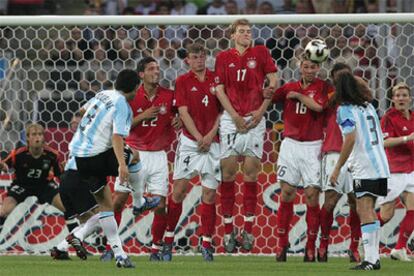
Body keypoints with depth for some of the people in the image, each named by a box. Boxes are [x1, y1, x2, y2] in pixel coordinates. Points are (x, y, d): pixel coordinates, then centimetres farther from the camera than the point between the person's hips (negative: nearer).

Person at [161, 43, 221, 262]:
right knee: (178, 190, -6)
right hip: (190, 141, -1)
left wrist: (211, 134, -7)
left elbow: (222, 110, 6)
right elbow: (184, 112, -4)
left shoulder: (216, 79, 7)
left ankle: (207, 244, 6)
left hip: (213, 142, 1)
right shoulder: (183, 81, 3)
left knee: (209, 194, 0)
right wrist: (199, 137, -12)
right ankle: (168, 240, 2)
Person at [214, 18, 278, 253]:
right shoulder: (224, 58, 7)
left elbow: (274, 82, 4)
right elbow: (220, 90, 3)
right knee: (228, 170, -3)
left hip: (255, 118, 0)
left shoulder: (260, 53, 6)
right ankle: (228, 230, 1)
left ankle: (249, 230, 2)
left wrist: (261, 111, -4)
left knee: (251, 171, -1)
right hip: (231, 118, 0)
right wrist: (236, 117, -7)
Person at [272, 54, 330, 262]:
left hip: (313, 146, -2)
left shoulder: (324, 87, -1)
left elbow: (319, 106, -18)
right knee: (286, 194, -2)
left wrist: (298, 96, -6)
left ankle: (311, 246, 3)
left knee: (312, 195, -5)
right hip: (291, 144, 3)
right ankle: (282, 243, 5)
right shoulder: (289, 88, 10)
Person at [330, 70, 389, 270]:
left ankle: (370, 260, -20)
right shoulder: (368, 106, 16)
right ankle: (374, 257, 16)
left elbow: (350, 139, -17)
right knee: (367, 211, 15)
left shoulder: (345, 109, -8)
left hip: (364, 168, -8)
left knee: (364, 211, -12)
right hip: (380, 164, 8)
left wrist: (337, 168, -13)